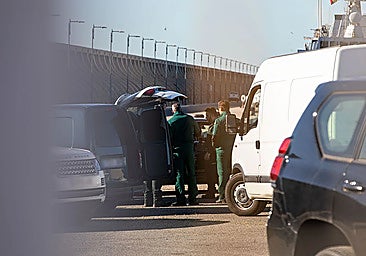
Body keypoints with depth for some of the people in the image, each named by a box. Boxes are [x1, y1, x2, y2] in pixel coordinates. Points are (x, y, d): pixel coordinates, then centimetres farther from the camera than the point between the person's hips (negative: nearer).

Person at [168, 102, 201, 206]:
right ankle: (192, 199, 6)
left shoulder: (170, 121, -1)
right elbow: (198, 133, 14)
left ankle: (181, 199, -5)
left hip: (177, 149, -2)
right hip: (189, 147, 2)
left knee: (179, 174, 0)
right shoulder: (189, 119, 5)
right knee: (191, 174, 7)